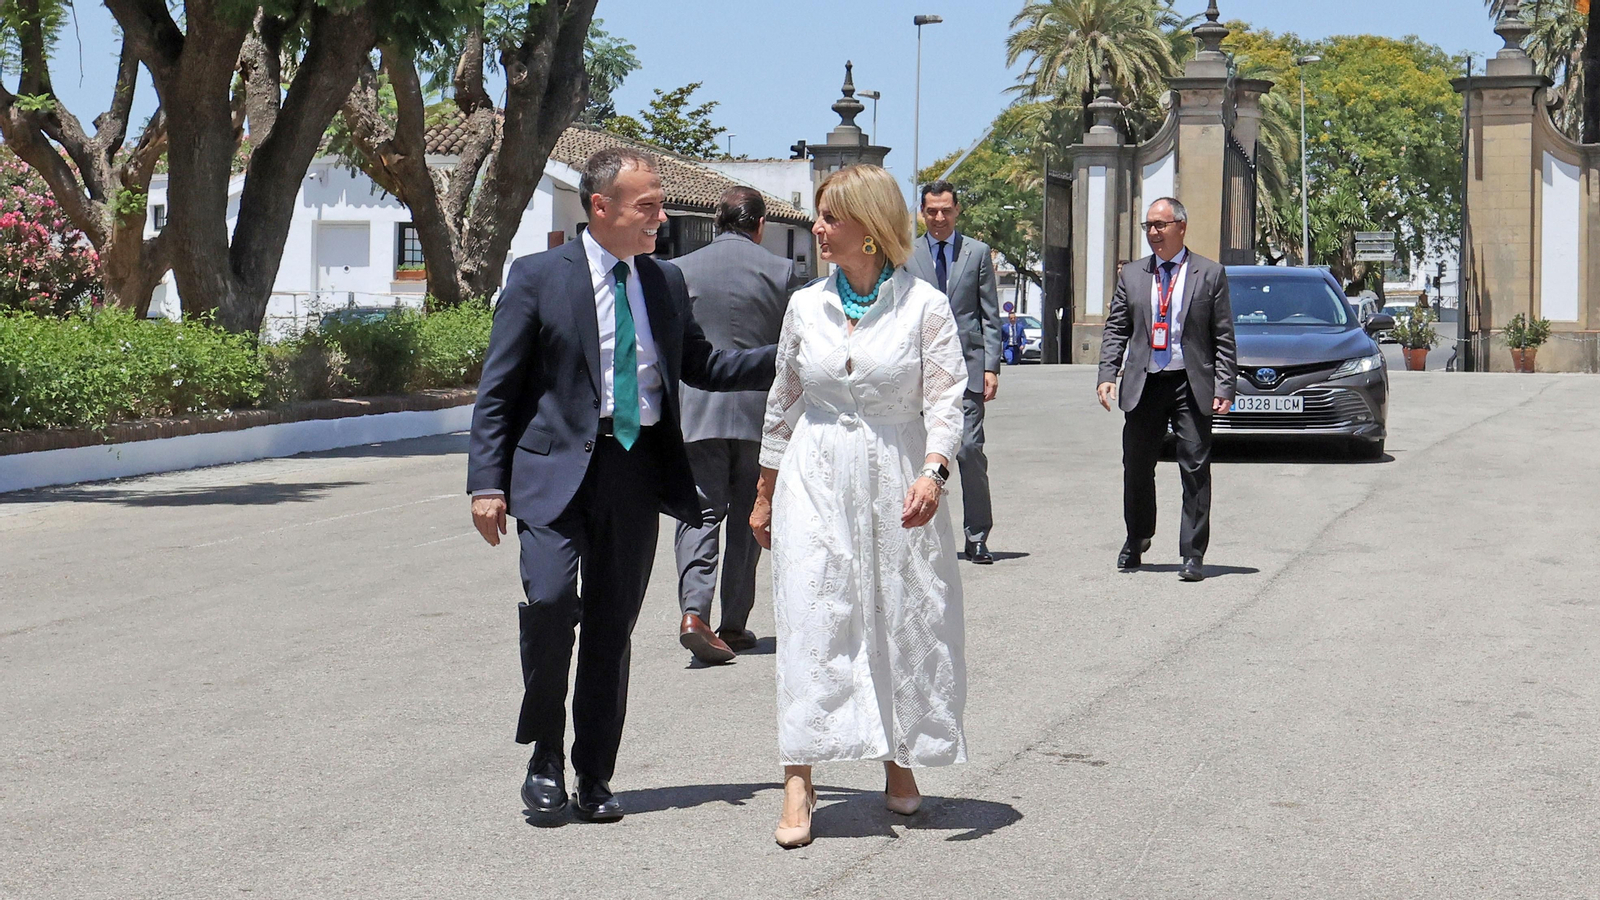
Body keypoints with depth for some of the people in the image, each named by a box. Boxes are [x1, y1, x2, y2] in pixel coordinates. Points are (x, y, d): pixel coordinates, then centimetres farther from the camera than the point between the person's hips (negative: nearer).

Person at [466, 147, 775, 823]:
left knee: (612, 628, 7)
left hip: (639, 470, 4)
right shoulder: (539, 278, -1)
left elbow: (701, 367, 19)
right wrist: (487, 483, -9)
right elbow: (497, 389, -1)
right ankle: (546, 754, -1)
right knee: (549, 598, -22)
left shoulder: (666, 282, 12)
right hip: (557, 466, -4)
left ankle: (594, 776, 19)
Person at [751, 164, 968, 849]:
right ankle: (798, 783, -7)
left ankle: (900, 760, 25)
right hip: (816, 481, 2)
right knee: (812, 621, -7)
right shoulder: (805, 305, 7)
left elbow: (946, 399, -6)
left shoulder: (924, 306, -3)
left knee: (906, 620, 5)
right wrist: (765, 494, 17)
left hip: (897, 479, -1)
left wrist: (932, 472, -23)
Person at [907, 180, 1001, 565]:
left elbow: (990, 315, 7)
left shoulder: (977, 252, 9)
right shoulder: (907, 256, 9)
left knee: (970, 450, -7)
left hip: (967, 364, -1)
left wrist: (991, 366, -2)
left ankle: (977, 537, 1)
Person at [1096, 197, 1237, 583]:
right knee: (1136, 468, 10)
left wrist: (1224, 387, -6)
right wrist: (1107, 375, -2)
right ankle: (1136, 541, 31)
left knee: (1196, 471, -3)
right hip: (1144, 384, 3)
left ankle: (1193, 554, 2)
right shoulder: (1132, 275, 12)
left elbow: (1223, 336, 1)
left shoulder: (1210, 274, 3)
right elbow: (1115, 330, 11)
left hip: (1191, 383, -3)